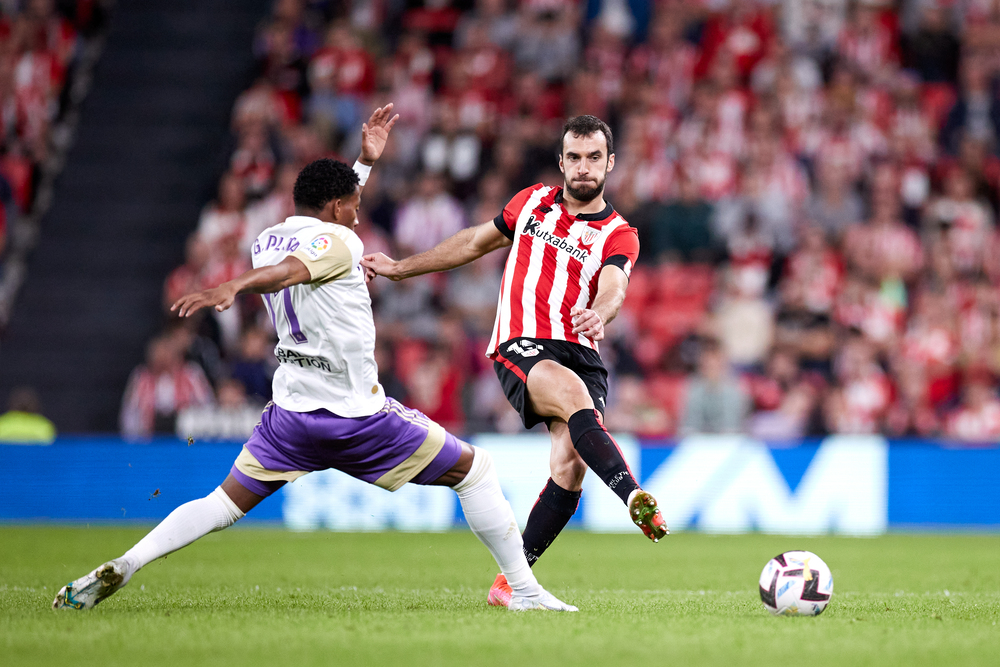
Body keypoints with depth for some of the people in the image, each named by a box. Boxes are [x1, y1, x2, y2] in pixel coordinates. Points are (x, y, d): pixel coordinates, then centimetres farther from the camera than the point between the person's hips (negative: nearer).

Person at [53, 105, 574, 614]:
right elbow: (289, 272, -31)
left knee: (225, 503, 11)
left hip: (290, 411, 6)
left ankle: (119, 569, -7)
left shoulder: (267, 240, 14)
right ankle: (524, 590, 5)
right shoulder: (338, 241, -11)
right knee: (473, 470, 7)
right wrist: (231, 288, -50)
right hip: (358, 416, -6)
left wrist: (365, 161, 38)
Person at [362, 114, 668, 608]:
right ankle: (635, 499, -52)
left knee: (570, 466, -18)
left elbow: (613, 288, -14)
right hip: (521, 346, 0)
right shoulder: (533, 202, 14)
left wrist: (597, 315, -39)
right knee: (573, 393, -34)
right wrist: (401, 268, 32)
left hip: (580, 353, 1)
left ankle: (513, 577, -4)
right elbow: (476, 242, 29)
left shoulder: (618, 235, 7)